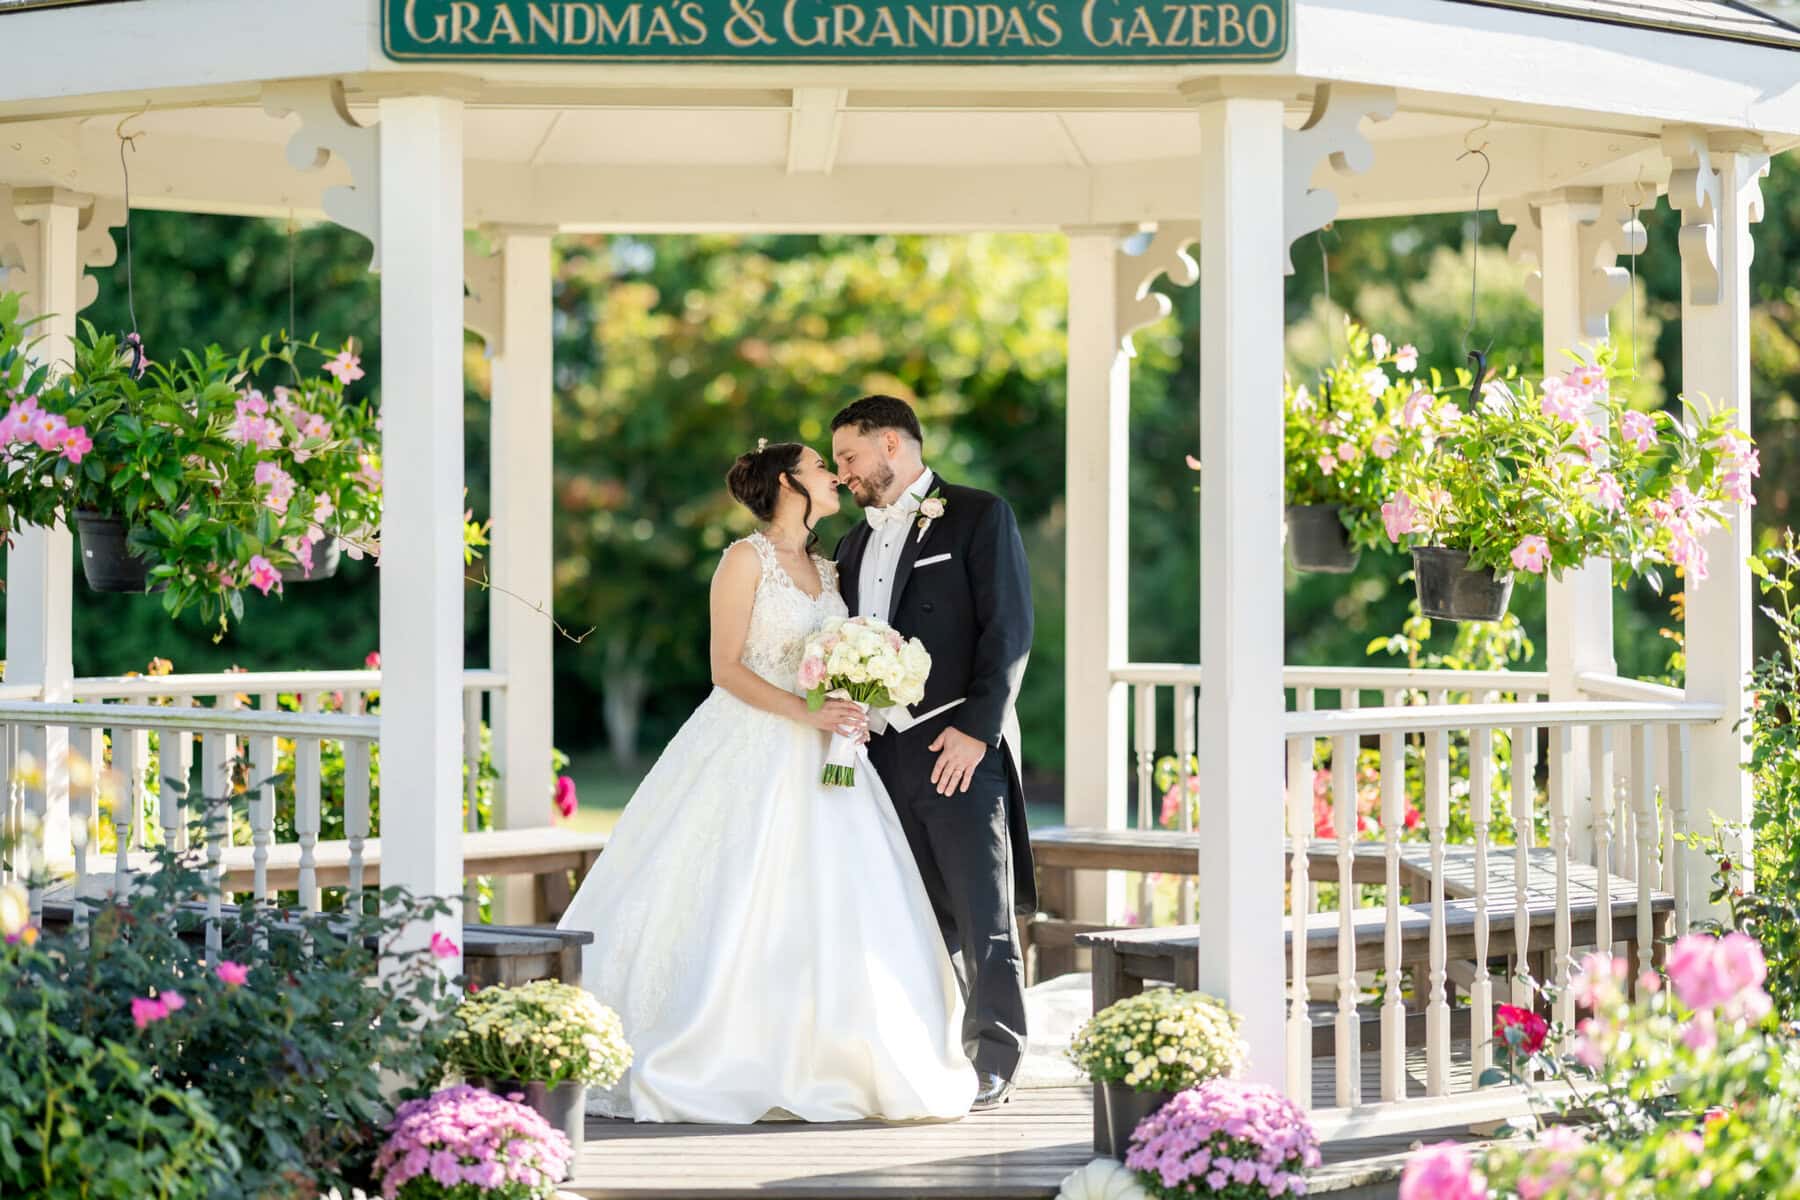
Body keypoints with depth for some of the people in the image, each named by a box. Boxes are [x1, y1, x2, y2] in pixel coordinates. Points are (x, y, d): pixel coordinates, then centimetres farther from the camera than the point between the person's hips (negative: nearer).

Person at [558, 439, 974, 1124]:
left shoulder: (827, 571, 17)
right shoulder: (746, 560, -4)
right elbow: (727, 667, -10)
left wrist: (851, 715, -3)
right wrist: (805, 713, -20)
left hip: (819, 760, 7)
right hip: (749, 753, -7)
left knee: (833, 908, -1)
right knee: (729, 908, -6)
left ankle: (817, 1068, 3)